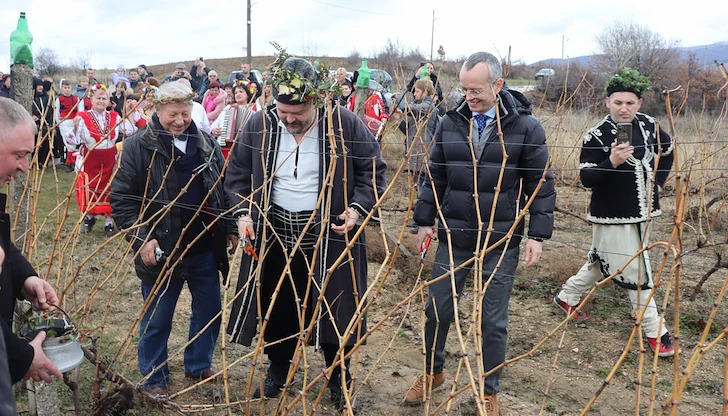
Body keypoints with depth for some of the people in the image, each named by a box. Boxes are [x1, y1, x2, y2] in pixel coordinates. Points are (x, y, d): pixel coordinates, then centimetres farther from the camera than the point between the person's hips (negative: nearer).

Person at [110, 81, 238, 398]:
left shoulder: (206, 144, 6)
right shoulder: (138, 147, -9)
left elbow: (223, 189, 14)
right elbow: (121, 199, -10)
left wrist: (230, 228, 10)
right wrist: (140, 239, -18)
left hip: (205, 248, 5)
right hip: (161, 250, -4)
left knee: (210, 310, 16)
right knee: (157, 320, 9)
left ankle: (199, 365, 38)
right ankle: (154, 379, 29)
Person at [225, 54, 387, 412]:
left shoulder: (345, 124, -11)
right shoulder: (259, 125, -3)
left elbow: (374, 170, -2)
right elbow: (237, 172, 9)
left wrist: (357, 208, -15)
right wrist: (242, 212, -4)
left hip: (330, 235, -2)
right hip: (273, 235, 3)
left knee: (333, 310, 7)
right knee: (275, 308, 14)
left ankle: (339, 378, 29)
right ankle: (277, 370, 38)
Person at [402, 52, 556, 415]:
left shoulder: (526, 127, -6)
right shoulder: (450, 123, 1)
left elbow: (541, 186, -2)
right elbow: (435, 177, 9)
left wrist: (537, 235, -6)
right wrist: (424, 220, 8)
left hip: (501, 242, -2)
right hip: (452, 238, 3)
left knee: (493, 322, 9)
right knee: (437, 310, 13)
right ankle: (433, 372, 38)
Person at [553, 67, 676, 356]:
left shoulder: (648, 126, 2)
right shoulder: (597, 135, -15)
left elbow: (667, 150, 21)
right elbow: (586, 178, -17)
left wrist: (658, 181, 10)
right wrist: (611, 163, -33)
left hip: (642, 212, 7)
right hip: (613, 216, -6)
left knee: (602, 262, 19)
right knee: (636, 272, -1)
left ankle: (567, 296, 38)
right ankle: (655, 331, 12)